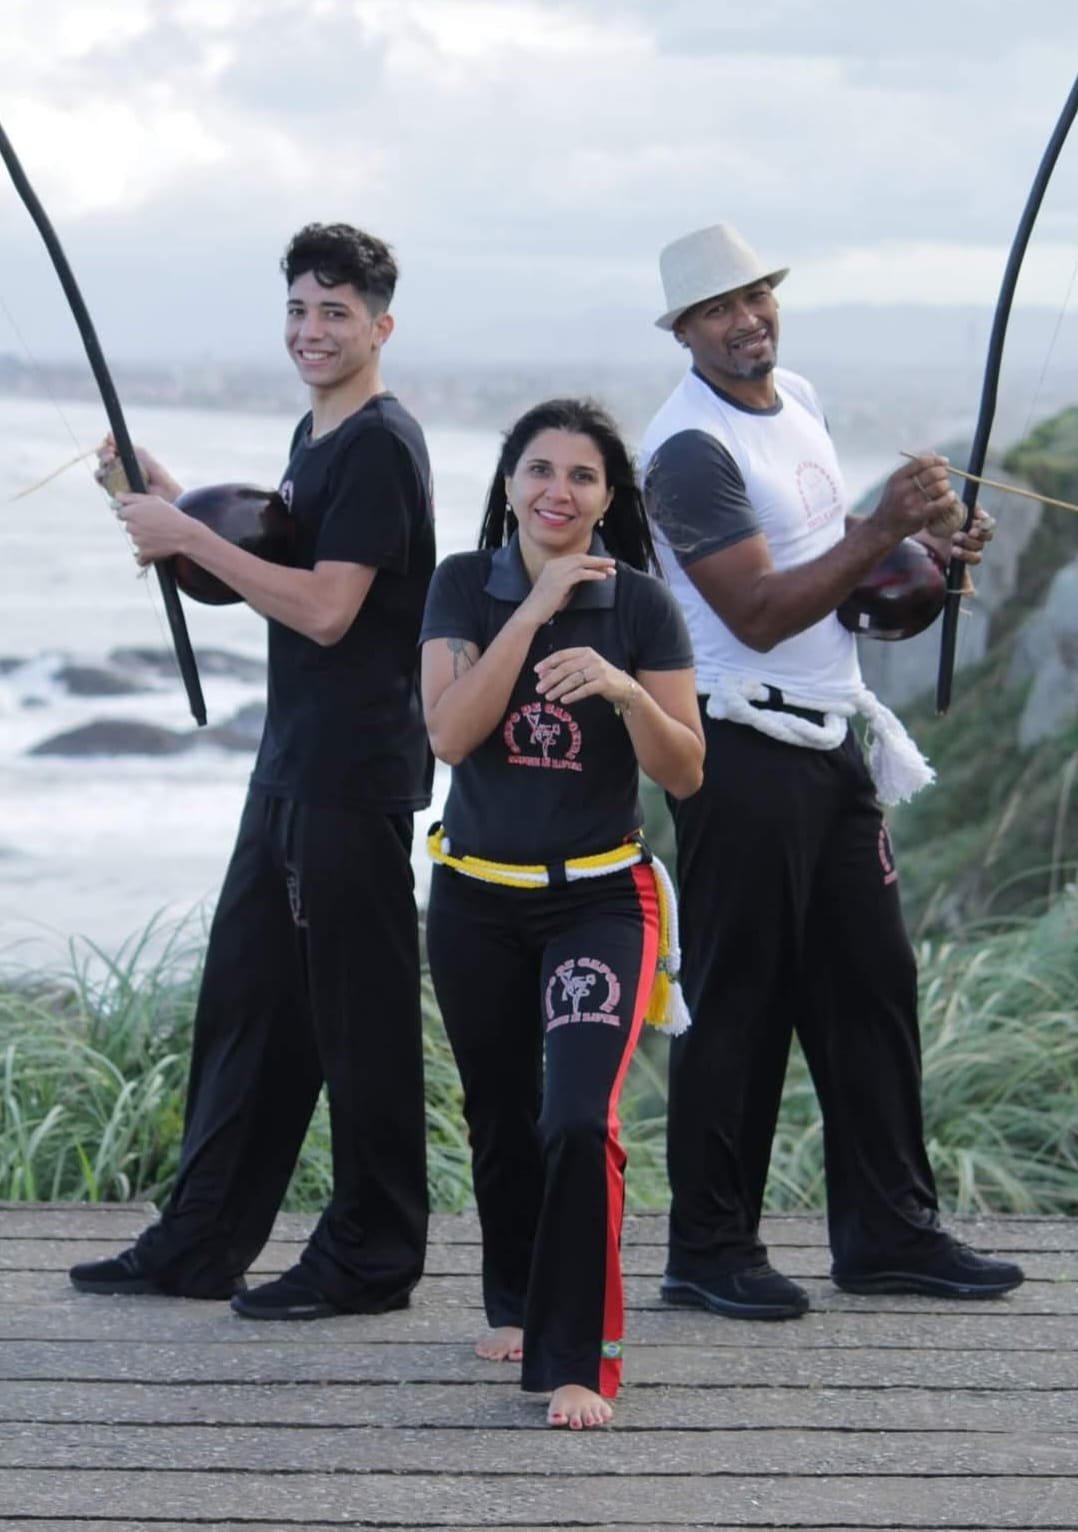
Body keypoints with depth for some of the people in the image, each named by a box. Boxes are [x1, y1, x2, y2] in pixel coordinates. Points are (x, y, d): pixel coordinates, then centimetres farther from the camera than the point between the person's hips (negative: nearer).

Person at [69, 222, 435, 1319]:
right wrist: (177, 513, 10)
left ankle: (370, 1258, 6)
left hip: (358, 771, -10)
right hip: (294, 763, 10)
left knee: (359, 1011, -3)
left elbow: (325, 609, -21)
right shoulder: (313, 437, 16)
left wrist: (190, 536, -18)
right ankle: (200, 1244, 18)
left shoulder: (379, 445, -14)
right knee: (246, 992, 12)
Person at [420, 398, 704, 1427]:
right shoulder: (465, 586, -2)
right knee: (500, 1118, 17)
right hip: (477, 899, 2)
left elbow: (685, 773, -6)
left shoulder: (640, 605, -5)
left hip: (598, 900, -2)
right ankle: (515, 1302, 41)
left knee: (580, 1121, -19)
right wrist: (536, 609, -19)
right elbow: (449, 733, -15)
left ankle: (576, 1362, -12)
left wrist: (624, 689, -24)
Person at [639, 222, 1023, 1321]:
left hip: (831, 739, 9)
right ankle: (709, 1250, 5)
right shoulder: (690, 448, -15)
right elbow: (760, 612, -20)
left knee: (870, 983, 10)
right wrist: (879, 532, -23)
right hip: (743, 749, -9)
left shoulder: (797, 401, 12)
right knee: (736, 1002, -3)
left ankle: (888, 1229, 18)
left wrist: (922, 552, 8)